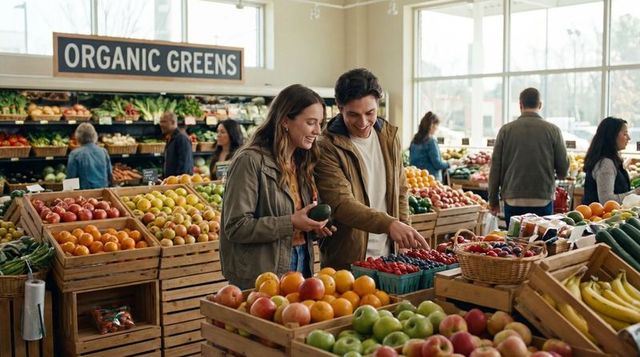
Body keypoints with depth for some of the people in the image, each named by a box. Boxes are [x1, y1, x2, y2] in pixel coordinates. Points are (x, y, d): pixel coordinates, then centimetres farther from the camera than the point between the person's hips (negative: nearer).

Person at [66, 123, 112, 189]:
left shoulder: (75, 154, -9)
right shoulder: (103, 151, 2)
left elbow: (71, 177, -7)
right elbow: (110, 175, 8)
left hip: (85, 190, -4)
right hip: (103, 190, 4)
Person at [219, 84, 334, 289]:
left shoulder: (301, 163, 9)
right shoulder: (251, 161, -15)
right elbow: (235, 227, -19)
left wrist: (312, 224, -1)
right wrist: (291, 224, -22)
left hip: (300, 267, 7)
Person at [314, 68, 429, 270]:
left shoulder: (390, 137, 4)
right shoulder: (327, 148, -16)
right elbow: (341, 204, -25)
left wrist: (406, 236, 4)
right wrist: (389, 224, -37)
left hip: (387, 256, 6)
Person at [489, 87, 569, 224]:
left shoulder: (506, 130, 0)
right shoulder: (553, 130, -1)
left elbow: (495, 167, 1)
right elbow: (563, 169, 2)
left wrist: (493, 200, 10)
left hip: (513, 201, 0)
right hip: (543, 201, 0)